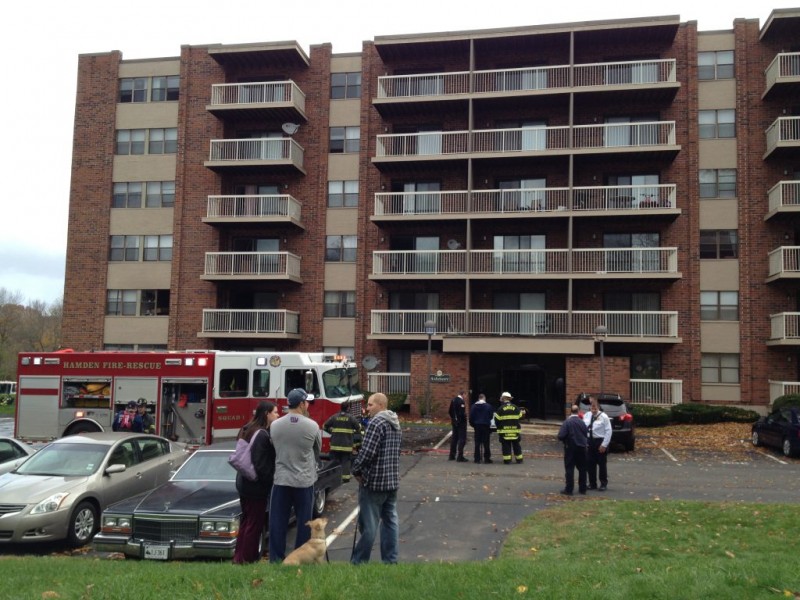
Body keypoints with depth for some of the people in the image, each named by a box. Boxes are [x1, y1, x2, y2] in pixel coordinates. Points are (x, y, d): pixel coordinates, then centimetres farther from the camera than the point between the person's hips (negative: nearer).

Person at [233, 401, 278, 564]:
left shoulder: (247, 430, 8)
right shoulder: (262, 434, -21)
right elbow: (260, 465, -24)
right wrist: (271, 480, -14)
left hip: (244, 482, 10)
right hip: (256, 485, -9)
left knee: (246, 520, 18)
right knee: (255, 523, 2)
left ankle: (238, 557, 26)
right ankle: (247, 559, 10)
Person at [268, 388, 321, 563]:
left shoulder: (274, 425, -6)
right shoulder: (312, 426, -10)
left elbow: (275, 449, 8)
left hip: (281, 480, 2)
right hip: (305, 480, -2)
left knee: (278, 522, 9)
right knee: (304, 523, 10)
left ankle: (276, 558, 14)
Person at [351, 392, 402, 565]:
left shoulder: (376, 422, -16)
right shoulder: (396, 423, 13)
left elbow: (367, 451, -22)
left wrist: (356, 470, -8)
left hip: (374, 481, -9)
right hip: (392, 480, 9)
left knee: (368, 524, -2)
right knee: (390, 520, 11)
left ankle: (358, 562, 5)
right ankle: (390, 560, 16)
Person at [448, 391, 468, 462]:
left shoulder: (453, 400, 7)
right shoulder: (461, 401, -18)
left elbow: (449, 411, 11)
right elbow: (462, 413, -24)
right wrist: (464, 418, -9)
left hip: (454, 422, 8)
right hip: (461, 422, -8)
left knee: (454, 438, 15)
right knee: (462, 439, -3)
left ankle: (452, 455, 22)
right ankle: (460, 456, -6)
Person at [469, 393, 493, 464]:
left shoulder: (473, 406, -1)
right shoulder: (488, 406, -6)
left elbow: (471, 417, 0)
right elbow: (491, 415, 2)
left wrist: (473, 424, 13)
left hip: (477, 426, 2)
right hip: (486, 426, -2)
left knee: (477, 442, 7)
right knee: (486, 442, 4)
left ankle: (477, 458, 6)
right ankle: (487, 458, 2)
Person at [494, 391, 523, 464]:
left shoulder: (500, 408, -6)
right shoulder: (515, 407, 2)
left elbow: (497, 419, -4)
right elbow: (520, 417, 10)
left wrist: (499, 427, 12)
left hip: (504, 431, -3)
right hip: (515, 430, 3)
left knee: (506, 446, 1)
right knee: (516, 445, 14)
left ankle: (507, 460, -2)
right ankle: (519, 459, 20)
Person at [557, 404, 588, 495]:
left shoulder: (567, 422, -13)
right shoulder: (582, 422, -1)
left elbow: (561, 436, -18)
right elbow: (587, 435, -3)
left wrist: (566, 441, 3)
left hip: (570, 448, -4)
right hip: (581, 448, 4)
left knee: (569, 469, 1)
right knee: (582, 469, 14)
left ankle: (569, 489, 0)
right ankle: (582, 488, 19)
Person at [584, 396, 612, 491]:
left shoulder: (603, 417, -10)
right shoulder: (586, 416, 5)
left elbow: (608, 431, -12)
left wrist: (604, 445, -15)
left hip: (600, 442, -5)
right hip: (589, 441, 5)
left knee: (602, 464, 5)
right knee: (590, 464, 9)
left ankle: (603, 484, 16)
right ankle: (592, 483, 21)